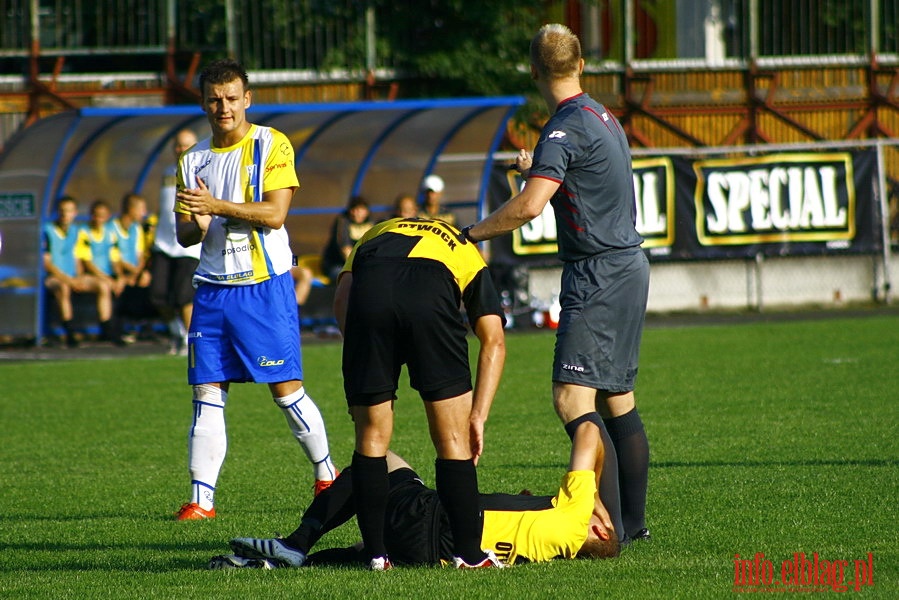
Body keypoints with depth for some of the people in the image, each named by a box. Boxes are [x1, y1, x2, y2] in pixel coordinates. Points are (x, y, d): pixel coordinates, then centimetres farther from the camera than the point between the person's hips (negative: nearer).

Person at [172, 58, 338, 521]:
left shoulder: (271, 145, -2)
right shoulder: (193, 160, 13)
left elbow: (275, 212, -13)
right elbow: (184, 234, 14)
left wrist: (217, 206, -20)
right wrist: (197, 224, -10)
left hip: (265, 286, -4)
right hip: (213, 288, 4)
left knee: (287, 389, -3)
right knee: (207, 394, -2)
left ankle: (326, 476, 16)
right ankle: (200, 498, -2)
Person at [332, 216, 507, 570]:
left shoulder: (375, 236, 41)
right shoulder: (466, 253, 38)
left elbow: (341, 299, 19)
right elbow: (494, 342, 24)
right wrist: (478, 416, 19)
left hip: (369, 291, 1)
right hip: (430, 299, -1)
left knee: (371, 438, 15)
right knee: (453, 439, 11)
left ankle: (376, 554, 16)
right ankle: (468, 553, 13)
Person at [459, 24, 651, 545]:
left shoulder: (567, 129, -16)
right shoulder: (604, 117, 13)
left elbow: (530, 205, -27)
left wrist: (472, 234, -17)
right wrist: (538, 169, 43)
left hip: (598, 276, -10)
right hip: (629, 265, 10)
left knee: (573, 398, -13)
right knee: (617, 398, 15)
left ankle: (607, 525, -20)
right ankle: (633, 518, 18)